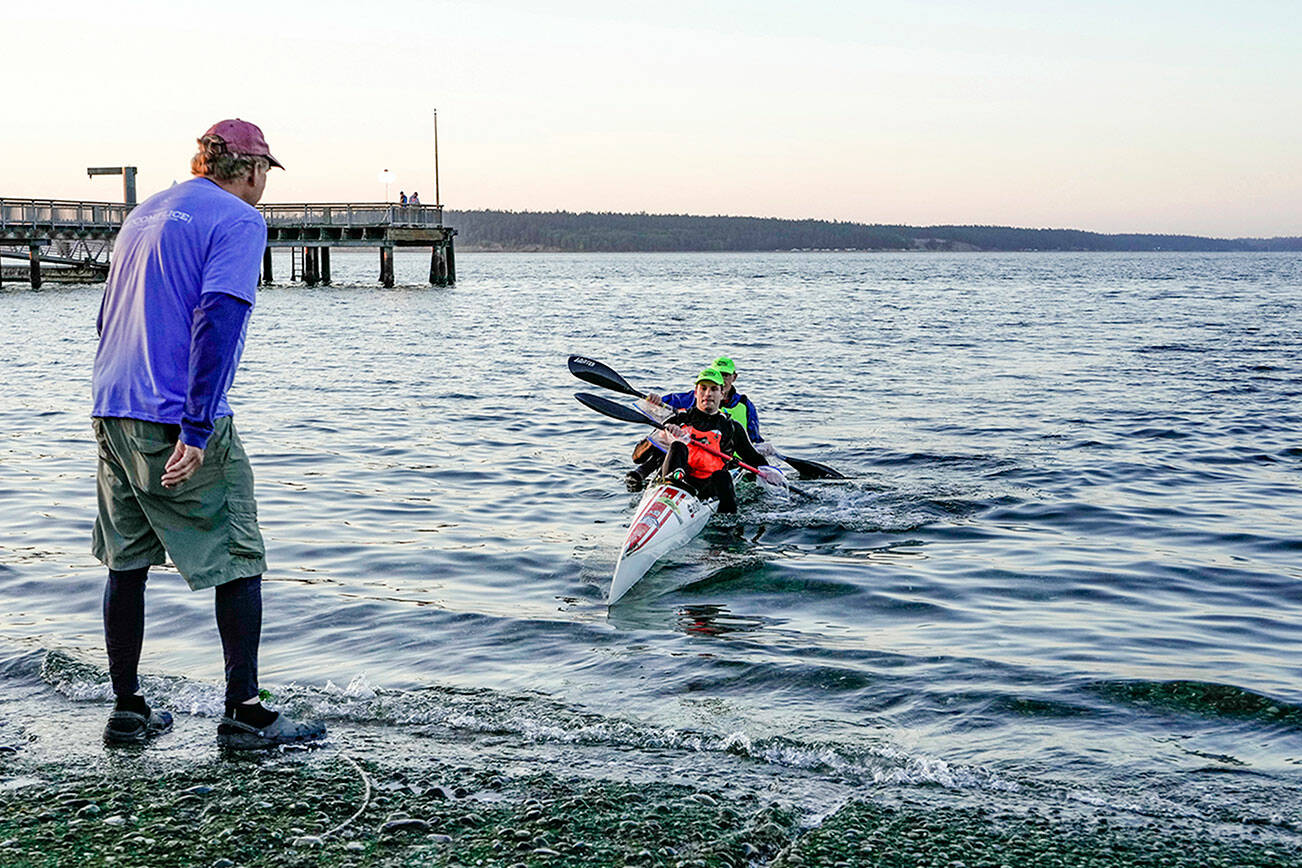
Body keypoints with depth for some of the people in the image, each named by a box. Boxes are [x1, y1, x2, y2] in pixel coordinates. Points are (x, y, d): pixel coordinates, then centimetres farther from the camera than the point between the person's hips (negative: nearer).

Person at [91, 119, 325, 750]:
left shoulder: (144, 213, 20)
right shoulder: (238, 221, -6)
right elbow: (218, 322, -19)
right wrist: (196, 431, -23)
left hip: (111, 412, 8)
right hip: (178, 419, -8)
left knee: (126, 562, 14)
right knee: (236, 560, 1)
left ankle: (127, 711, 20)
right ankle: (243, 715, 3)